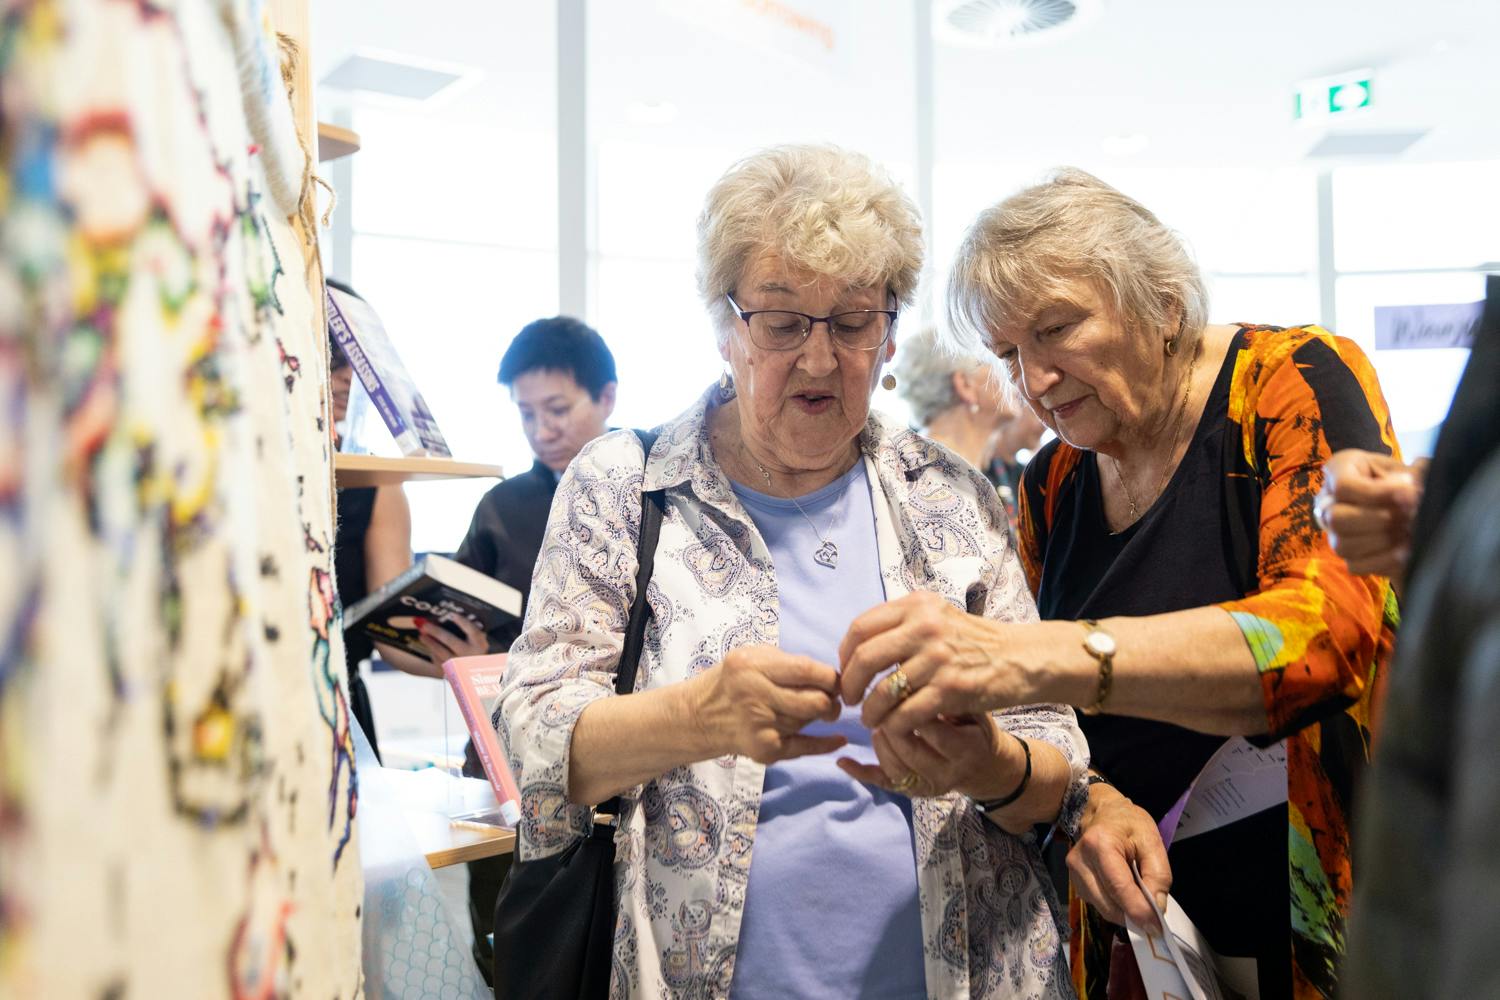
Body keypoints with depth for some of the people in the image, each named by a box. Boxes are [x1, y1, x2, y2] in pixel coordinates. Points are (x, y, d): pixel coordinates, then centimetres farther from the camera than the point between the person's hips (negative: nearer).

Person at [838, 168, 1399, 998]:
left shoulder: (1294, 383, -13)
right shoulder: (1050, 487, 2)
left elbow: (1338, 627, -30)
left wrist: (1035, 657, -41)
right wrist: (1078, 796, -14)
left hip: (1332, 924, -4)